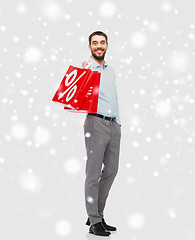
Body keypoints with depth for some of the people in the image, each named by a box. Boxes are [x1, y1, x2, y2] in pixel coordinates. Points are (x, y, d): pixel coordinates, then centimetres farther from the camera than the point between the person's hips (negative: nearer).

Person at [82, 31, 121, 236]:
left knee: (111, 170, 8)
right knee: (93, 173, -4)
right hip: (96, 122, -7)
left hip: (114, 125, 7)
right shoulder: (85, 68, -1)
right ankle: (95, 222, 3)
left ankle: (97, 214, 20)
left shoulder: (111, 70, 20)